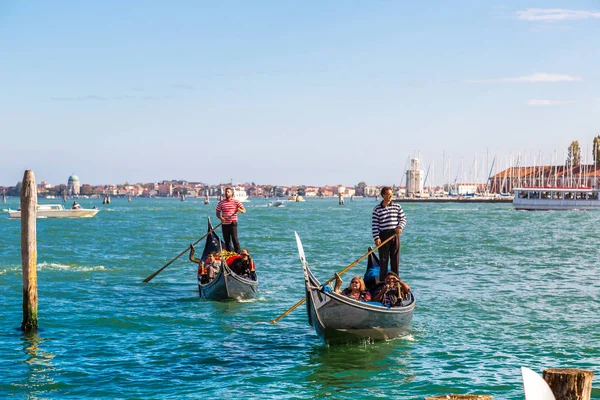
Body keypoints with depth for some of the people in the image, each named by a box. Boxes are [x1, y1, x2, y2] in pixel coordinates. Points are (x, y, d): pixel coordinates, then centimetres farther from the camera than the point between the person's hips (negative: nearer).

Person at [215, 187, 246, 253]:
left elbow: (244, 210, 0)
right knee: (226, 240, 6)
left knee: (234, 239, -9)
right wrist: (220, 218, -12)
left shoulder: (236, 202, 2)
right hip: (225, 224, 3)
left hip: (233, 223, -3)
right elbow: (217, 213, 9)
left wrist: (240, 210, -23)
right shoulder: (221, 202, 8)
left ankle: (238, 253, -7)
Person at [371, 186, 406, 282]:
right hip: (383, 235, -2)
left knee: (395, 258, 6)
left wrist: (400, 227, -10)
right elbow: (374, 224, -3)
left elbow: (403, 218, 10)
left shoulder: (397, 207, 7)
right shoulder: (377, 209, -1)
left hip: (395, 235, 2)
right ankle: (382, 280, 5)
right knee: (383, 259, 0)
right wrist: (376, 238, -11)